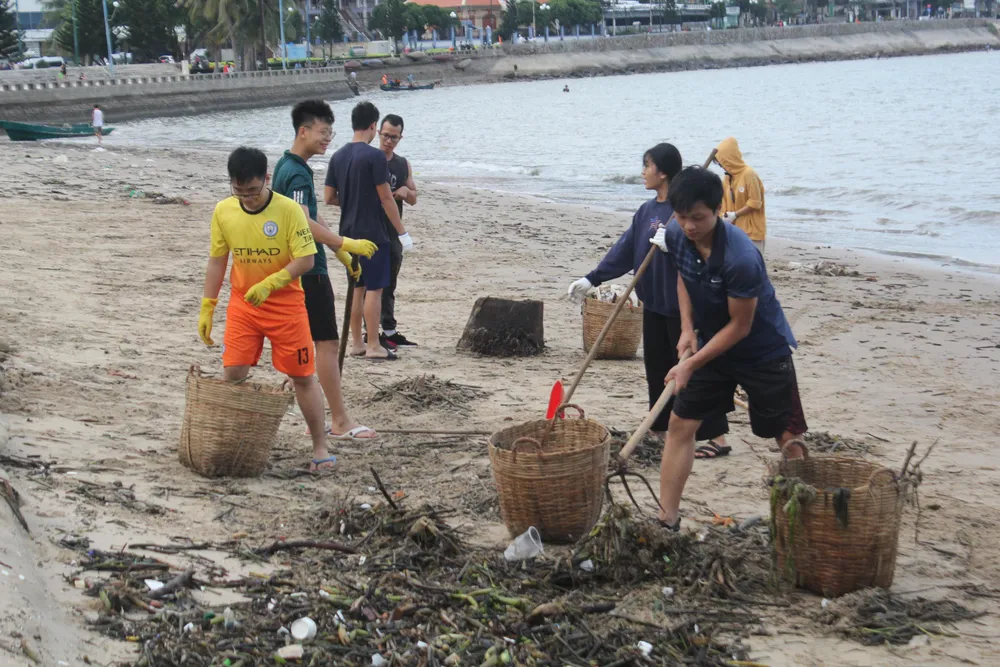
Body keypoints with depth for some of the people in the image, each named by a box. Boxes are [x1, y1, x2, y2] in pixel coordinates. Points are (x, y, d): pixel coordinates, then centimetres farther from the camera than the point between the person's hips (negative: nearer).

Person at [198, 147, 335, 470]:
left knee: (302, 377, 3)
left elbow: (306, 259, -16)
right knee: (232, 375, -3)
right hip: (242, 304, 3)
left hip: (286, 305, -3)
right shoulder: (223, 211, -3)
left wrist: (269, 283, -28)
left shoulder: (289, 210, -15)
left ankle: (320, 446, 14)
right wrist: (206, 308, 4)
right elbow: (217, 261, 6)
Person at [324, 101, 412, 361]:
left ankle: (357, 344, 18)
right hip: (373, 234, -7)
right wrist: (402, 233, -9)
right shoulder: (375, 156, -14)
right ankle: (373, 346, 2)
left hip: (349, 233, 7)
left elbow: (328, 198, 8)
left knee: (357, 288, 14)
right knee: (374, 289, -1)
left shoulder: (338, 156, 6)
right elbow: (386, 198, -14)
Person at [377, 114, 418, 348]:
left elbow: (413, 199, 15)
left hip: (393, 232, 6)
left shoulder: (403, 164, 12)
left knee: (389, 285, 14)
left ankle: (389, 331, 23)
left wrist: (405, 192, -6)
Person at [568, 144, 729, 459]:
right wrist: (591, 279, 11)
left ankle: (717, 436, 1)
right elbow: (624, 251, 13)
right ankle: (663, 430, 24)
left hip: (681, 305, -8)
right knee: (657, 368, 13)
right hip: (653, 303, 8)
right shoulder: (646, 211, 10)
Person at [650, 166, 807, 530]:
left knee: (788, 439, -2)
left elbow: (740, 326, -23)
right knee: (680, 425, 2)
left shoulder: (740, 257, -33)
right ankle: (667, 521, 9)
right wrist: (687, 328, -2)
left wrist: (691, 364, -20)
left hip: (764, 350, -6)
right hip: (709, 343, 6)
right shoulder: (676, 237, -13)